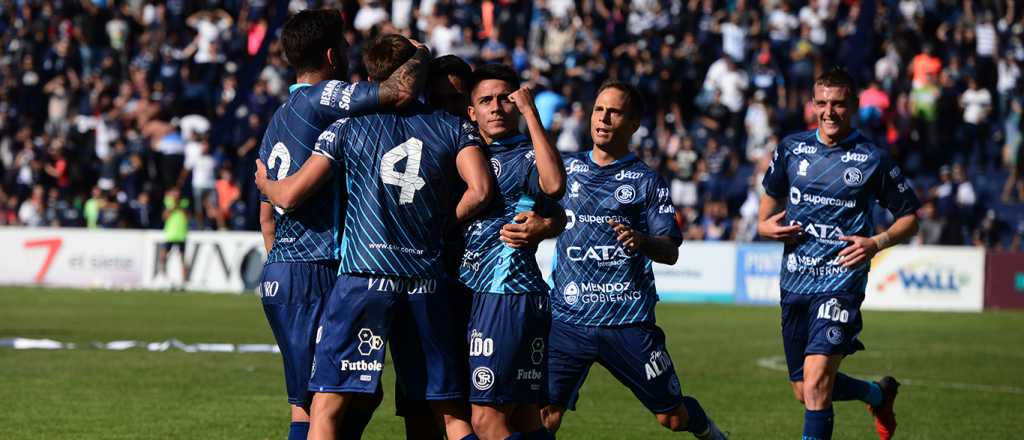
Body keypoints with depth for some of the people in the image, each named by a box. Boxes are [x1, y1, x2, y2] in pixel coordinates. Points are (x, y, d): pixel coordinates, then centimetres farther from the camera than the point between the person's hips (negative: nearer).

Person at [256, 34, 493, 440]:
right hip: (427, 283, 2)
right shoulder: (455, 128, 10)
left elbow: (291, 196, 4)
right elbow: (480, 190, -6)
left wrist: (264, 182, 26)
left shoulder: (347, 127, 7)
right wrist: (445, 220, 12)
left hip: (364, 275, -2)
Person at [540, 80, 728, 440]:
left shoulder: (646, 181, 5)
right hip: (568, 318, 1)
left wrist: (642, 242, -21)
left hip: (628, 321, -1)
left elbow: (671, 251, 0)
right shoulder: (568, 167, 11)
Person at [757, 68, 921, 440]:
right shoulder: (792, 148, 6)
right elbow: (772, 195, 24)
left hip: (841, 282, -5)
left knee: (816, 383, -21)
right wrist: (766, 225, 3)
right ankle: (878, 394, 42)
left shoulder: (873, 159, -5)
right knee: (805, 391, 14)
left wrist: (877, 243, -14)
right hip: (795, 281, 5)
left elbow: (910, 217, 4)